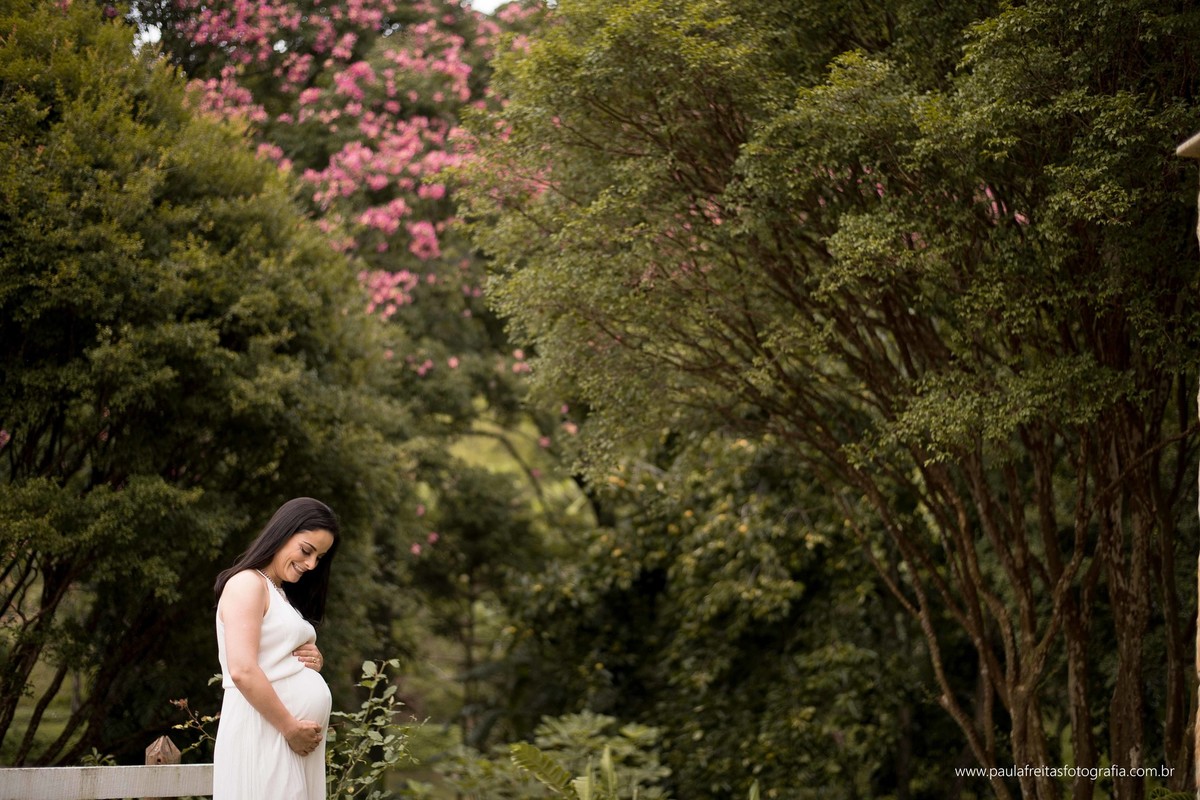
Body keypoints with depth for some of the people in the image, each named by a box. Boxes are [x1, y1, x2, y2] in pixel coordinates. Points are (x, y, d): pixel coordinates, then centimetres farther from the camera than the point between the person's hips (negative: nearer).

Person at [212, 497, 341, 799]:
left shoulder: (283, 594, 20)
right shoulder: (247, 584, -8)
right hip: (264, 734, -9)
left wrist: (313, 661, 5)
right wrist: (291, 728, -15)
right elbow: (242, 671, -19)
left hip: (298, 740, 9)